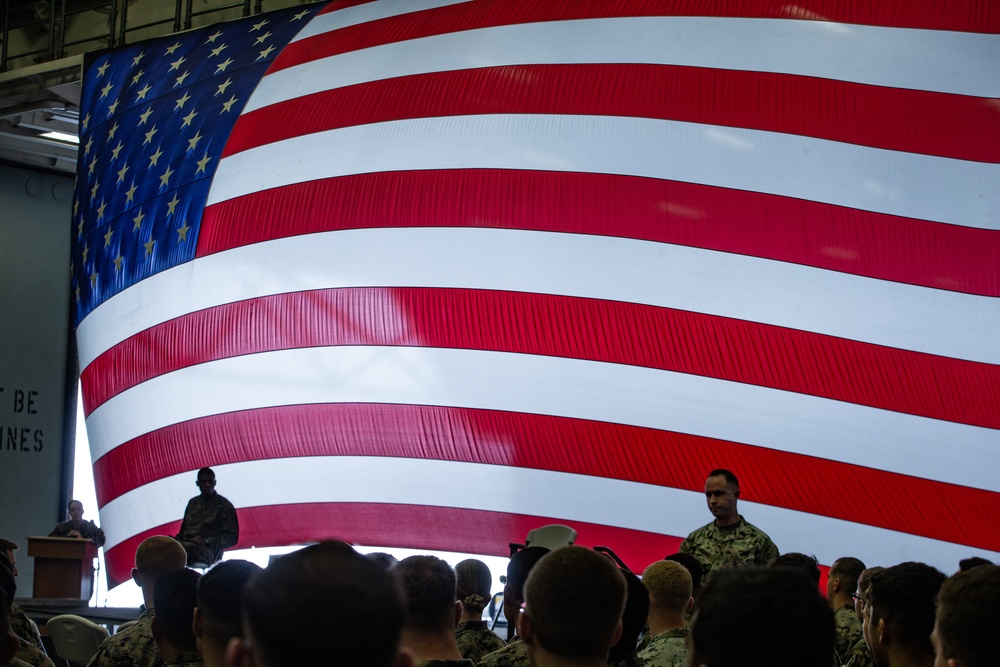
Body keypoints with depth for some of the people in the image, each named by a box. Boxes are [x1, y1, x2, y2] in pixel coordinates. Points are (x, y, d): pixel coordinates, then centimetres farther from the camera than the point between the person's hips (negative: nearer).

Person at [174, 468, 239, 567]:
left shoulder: (224, 506, 8)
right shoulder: (192, 503, 26)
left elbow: (232, 537, 3)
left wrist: (206, 541, -9)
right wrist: (177, 539, 5)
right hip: (185, 543, 5)